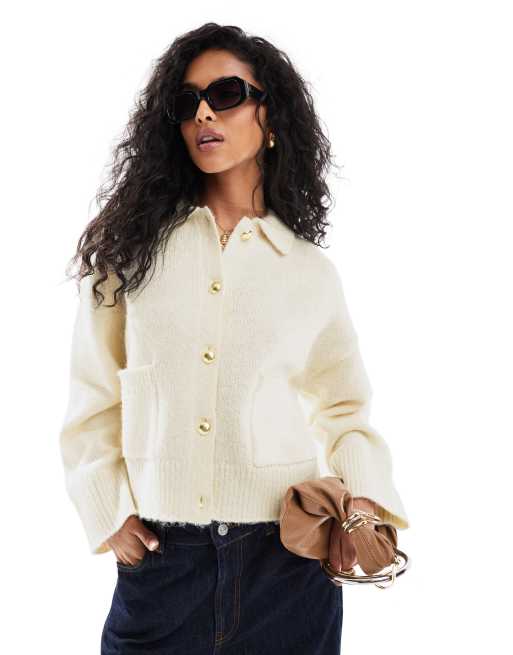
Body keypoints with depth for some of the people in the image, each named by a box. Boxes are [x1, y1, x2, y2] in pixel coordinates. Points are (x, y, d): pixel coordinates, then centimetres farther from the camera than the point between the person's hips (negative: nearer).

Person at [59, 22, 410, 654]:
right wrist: (112, 516, -3)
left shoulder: (311, 272, 4)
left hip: (286, 561, 1)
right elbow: (94, 400, 4)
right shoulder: (131, 247, 2)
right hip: (158, 557, 0)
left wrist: (363, 496, -5)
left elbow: (342, 407, 11)